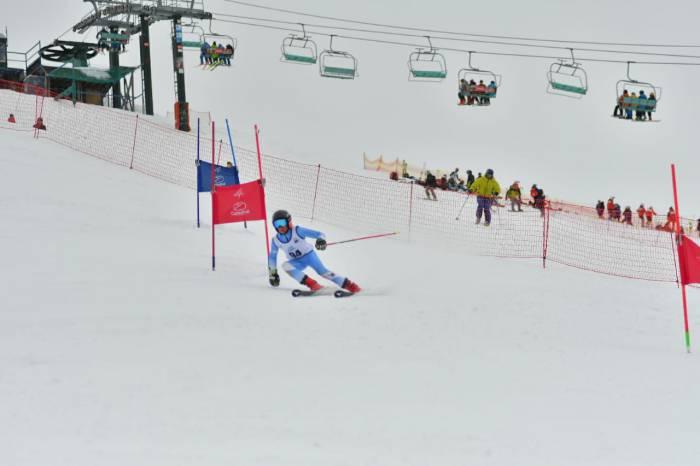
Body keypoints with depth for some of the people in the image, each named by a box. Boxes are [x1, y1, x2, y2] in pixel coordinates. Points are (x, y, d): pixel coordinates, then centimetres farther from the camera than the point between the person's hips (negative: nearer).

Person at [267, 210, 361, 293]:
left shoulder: (297, 231, -18)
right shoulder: (275, 240, -6)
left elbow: (319, 234, -18)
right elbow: (272, 256, 11)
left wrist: (321, 240, -41)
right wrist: (273, 273, 9)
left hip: (308, 255, -3)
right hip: (297, 262, 3)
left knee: (322, 271, -23)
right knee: (285, 266, -26)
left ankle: (349, 285, -21)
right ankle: (312, 284, -29)